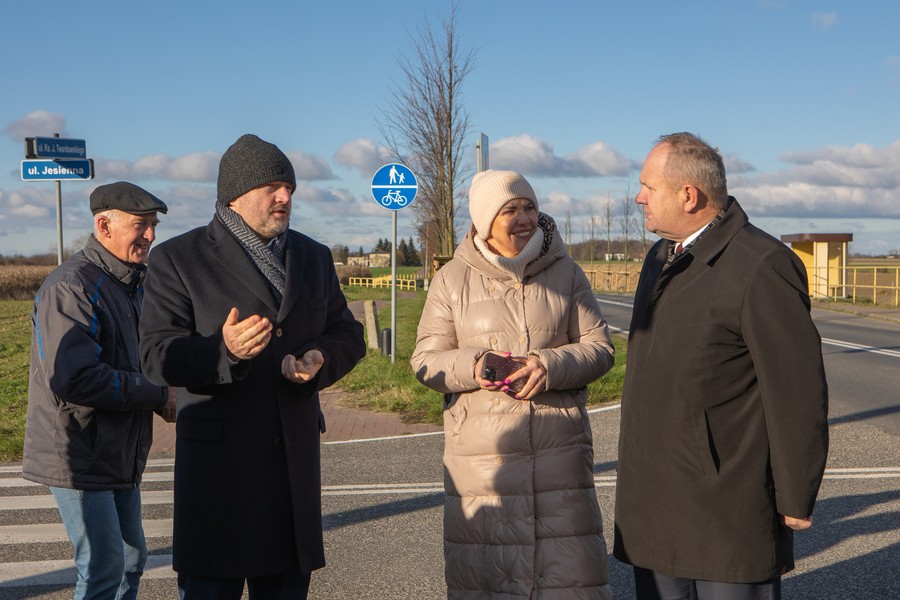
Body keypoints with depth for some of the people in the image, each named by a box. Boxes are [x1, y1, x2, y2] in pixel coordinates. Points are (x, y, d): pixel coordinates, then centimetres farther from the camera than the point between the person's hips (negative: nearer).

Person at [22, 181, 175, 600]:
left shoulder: (134, 283, 13)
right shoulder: (72, 286, -19)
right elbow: (72, 378, -28)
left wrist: (172, 390, -1)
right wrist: (157, 396, -21)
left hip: (119, 453, 9)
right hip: (80, 455, -9)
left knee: (131, 558, 16)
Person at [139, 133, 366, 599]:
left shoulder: (314, 256, 15)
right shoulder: (178, 259, -3)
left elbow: (347, 334, 14)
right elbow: (157, 354, -11)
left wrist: (320, 359, -10)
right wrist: (223, 351, -31)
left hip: (297, 455, 5)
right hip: (218, 456, -5)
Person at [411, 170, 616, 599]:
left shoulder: (565, 272, 8)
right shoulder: (452, 278, 5)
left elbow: (599, 347, 6)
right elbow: (426, 360, 5)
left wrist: (550, 364, -14)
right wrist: (471, 366, -17)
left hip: (559, 448, 1)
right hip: (481, 449, -1)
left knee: (570, 563, 1)